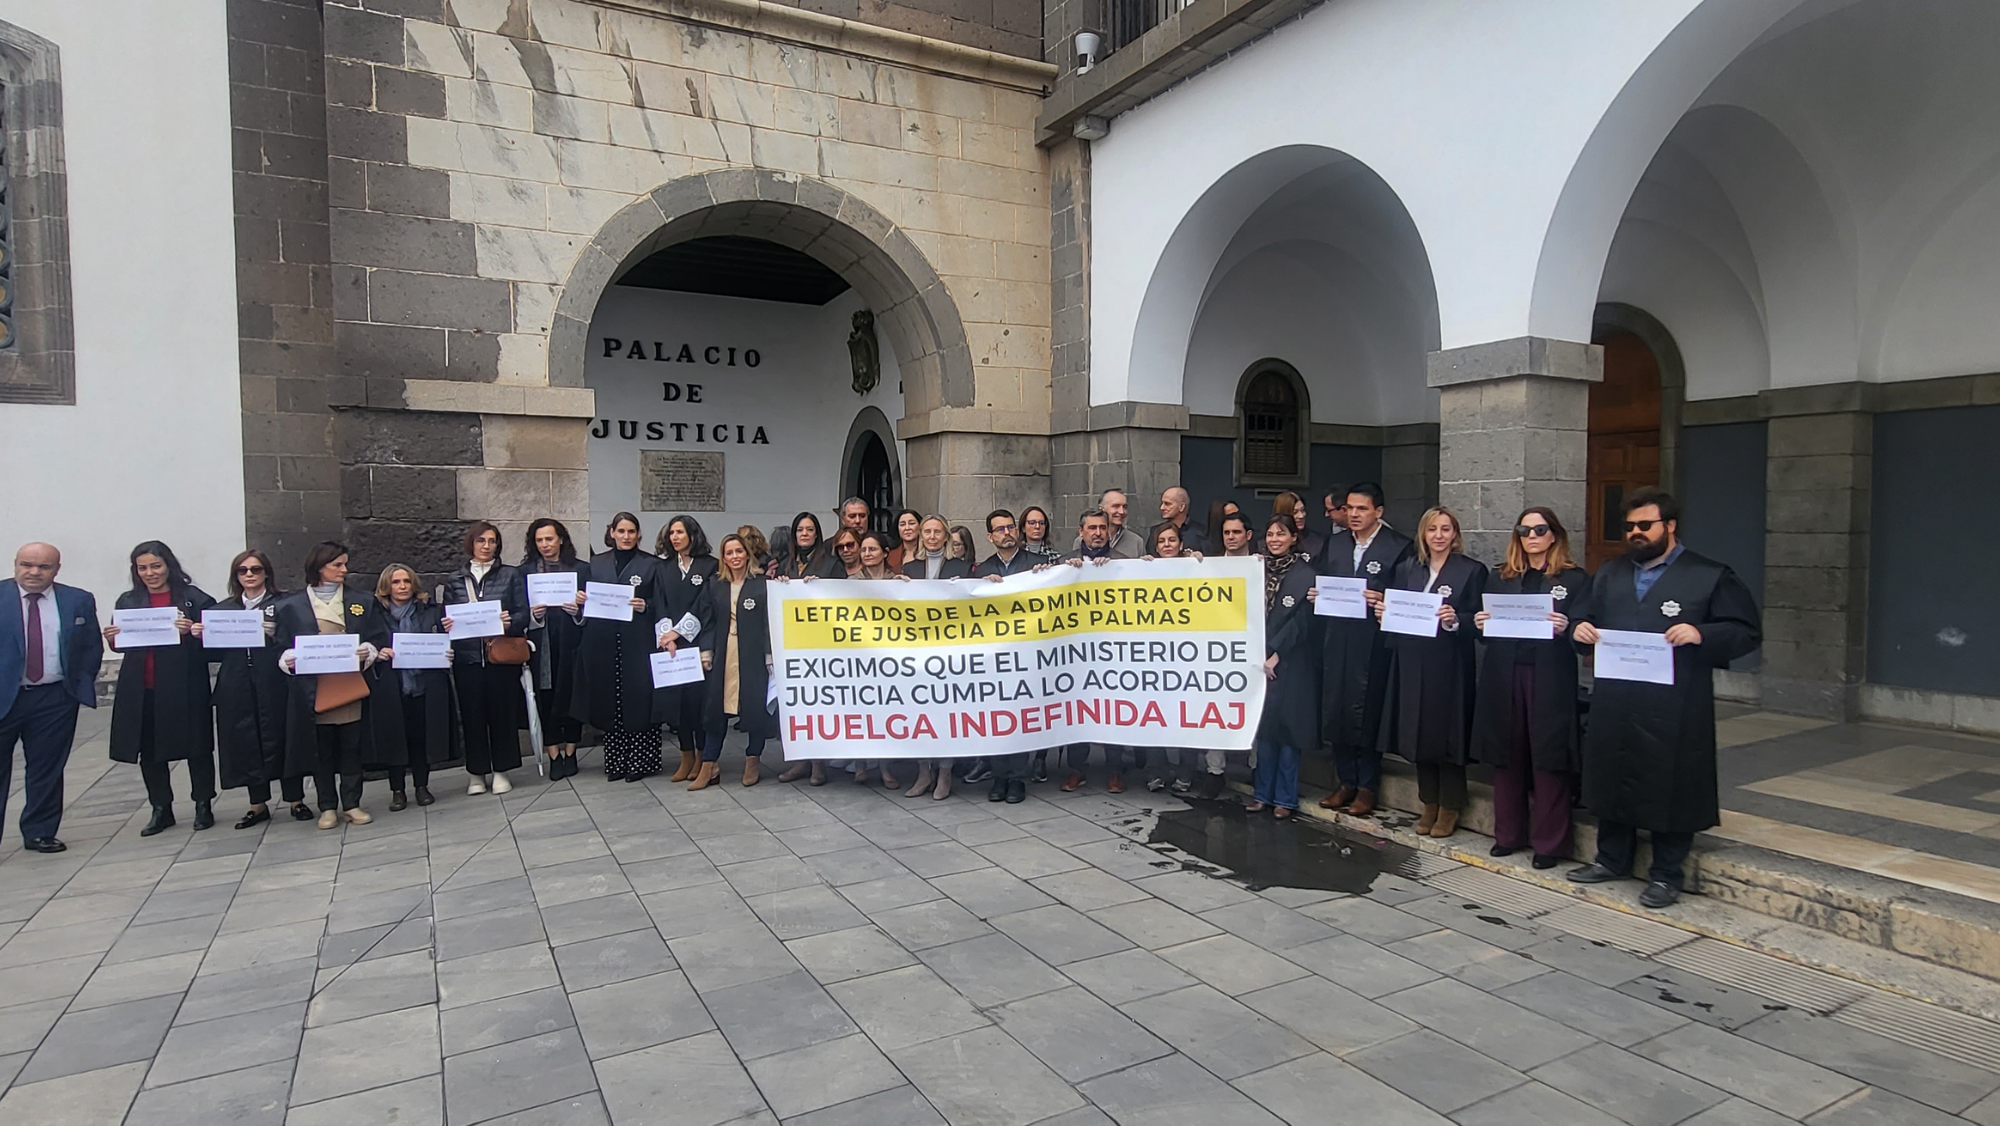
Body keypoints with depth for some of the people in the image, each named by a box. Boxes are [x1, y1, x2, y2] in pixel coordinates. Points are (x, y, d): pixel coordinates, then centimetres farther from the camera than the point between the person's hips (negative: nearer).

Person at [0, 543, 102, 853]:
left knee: (47, 771, 10)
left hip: (55, 700, 1)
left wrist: (81, 684, -1)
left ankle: (40, 833, 22)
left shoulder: (79, 601, 3)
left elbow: (93, 648, 8)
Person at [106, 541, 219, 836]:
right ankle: (161, 810, 22)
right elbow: (121, 642, 12)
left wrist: (193, 631, -24)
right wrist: (111, 638, -9)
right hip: (141, 689, 4)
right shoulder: (128, 601, 10)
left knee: (196, 746, 4)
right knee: (149, 750, 10)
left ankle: (203, 806, 17)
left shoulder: (194, 598, -2)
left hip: (184, 686, -4)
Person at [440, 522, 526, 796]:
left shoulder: (510, 575, 6)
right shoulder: (454, 580, 10)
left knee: (503, 711, 3)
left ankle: (501, 771, 14)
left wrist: (510, 622, -19)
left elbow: (523, 613, 1)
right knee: (472, 714, 4)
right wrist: (446, 625, -10)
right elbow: (445, 617, 12)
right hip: (467, 657, 1)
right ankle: (477, 773, 16)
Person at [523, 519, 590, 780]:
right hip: (540, 645, 0)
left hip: (570, 642, 0)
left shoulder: (581, 569, 7)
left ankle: (570, 752, 13)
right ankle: (554, 755, 6)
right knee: (545, 697, -1)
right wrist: (532, 614, -12)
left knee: (571, 693, 1)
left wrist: (578, 611, -12)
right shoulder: (525, 571, 8)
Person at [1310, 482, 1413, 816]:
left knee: (1367, 712, 0)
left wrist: (1385, 601, -21)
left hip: (1373, 644, -5)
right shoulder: (1334, 545, 15)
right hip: (1336, 641, 5)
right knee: (1335, 710, 8)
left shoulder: (1400, 547, -2)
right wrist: (1317, 595, 0)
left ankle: (1367, 786, 14)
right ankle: (1346, 782, 22)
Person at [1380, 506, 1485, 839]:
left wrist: (1455, 620, -23)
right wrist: (1383, 612, -7)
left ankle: (1450, 808, 17)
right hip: (1412, 665, 4)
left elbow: (1479, 621, -5)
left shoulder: (1472, 570, -1)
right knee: (1419, 733, 9)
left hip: (1450, 666, -4)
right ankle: (1429, 804, 23)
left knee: (1447, 733, 3)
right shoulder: (1406, 569, 12)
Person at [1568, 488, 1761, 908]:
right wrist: (1581, 629, -2)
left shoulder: (1710, 577, 1)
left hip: (1674, 711, -5)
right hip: (1613, 705, 5)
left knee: (1670, 789, 3)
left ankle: (1666, 874, 18)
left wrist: (1702, 634, -21)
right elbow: (1586, 617, 21)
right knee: (1611, 779, 13)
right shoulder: (1609, 574, 16)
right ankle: (1612, 858, 29)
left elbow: (1747, 631, -3)